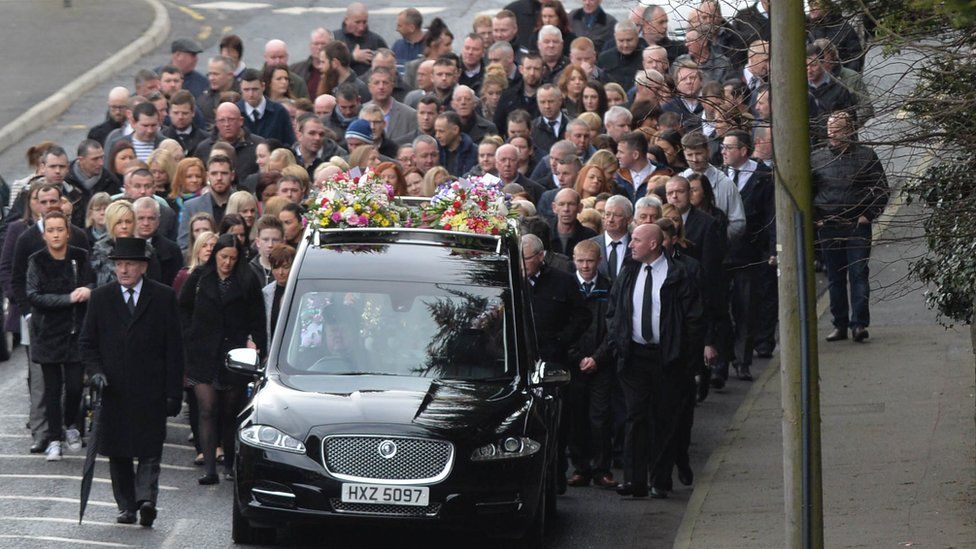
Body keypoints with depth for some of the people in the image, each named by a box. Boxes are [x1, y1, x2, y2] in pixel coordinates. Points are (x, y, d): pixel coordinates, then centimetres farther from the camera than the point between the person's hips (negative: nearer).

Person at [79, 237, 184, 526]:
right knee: (118, 453, 6)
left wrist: (173, 392, -3)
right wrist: (95, 371, -6)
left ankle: (146, 498, -19)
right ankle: (127, 506, 13)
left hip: (150, 390, -2)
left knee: (150, 449, -12)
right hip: (114, 390, 3)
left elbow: (174, 348, 1)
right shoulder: (100, 298, 8)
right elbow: (87, 342, 12)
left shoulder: (163, 298, 2)